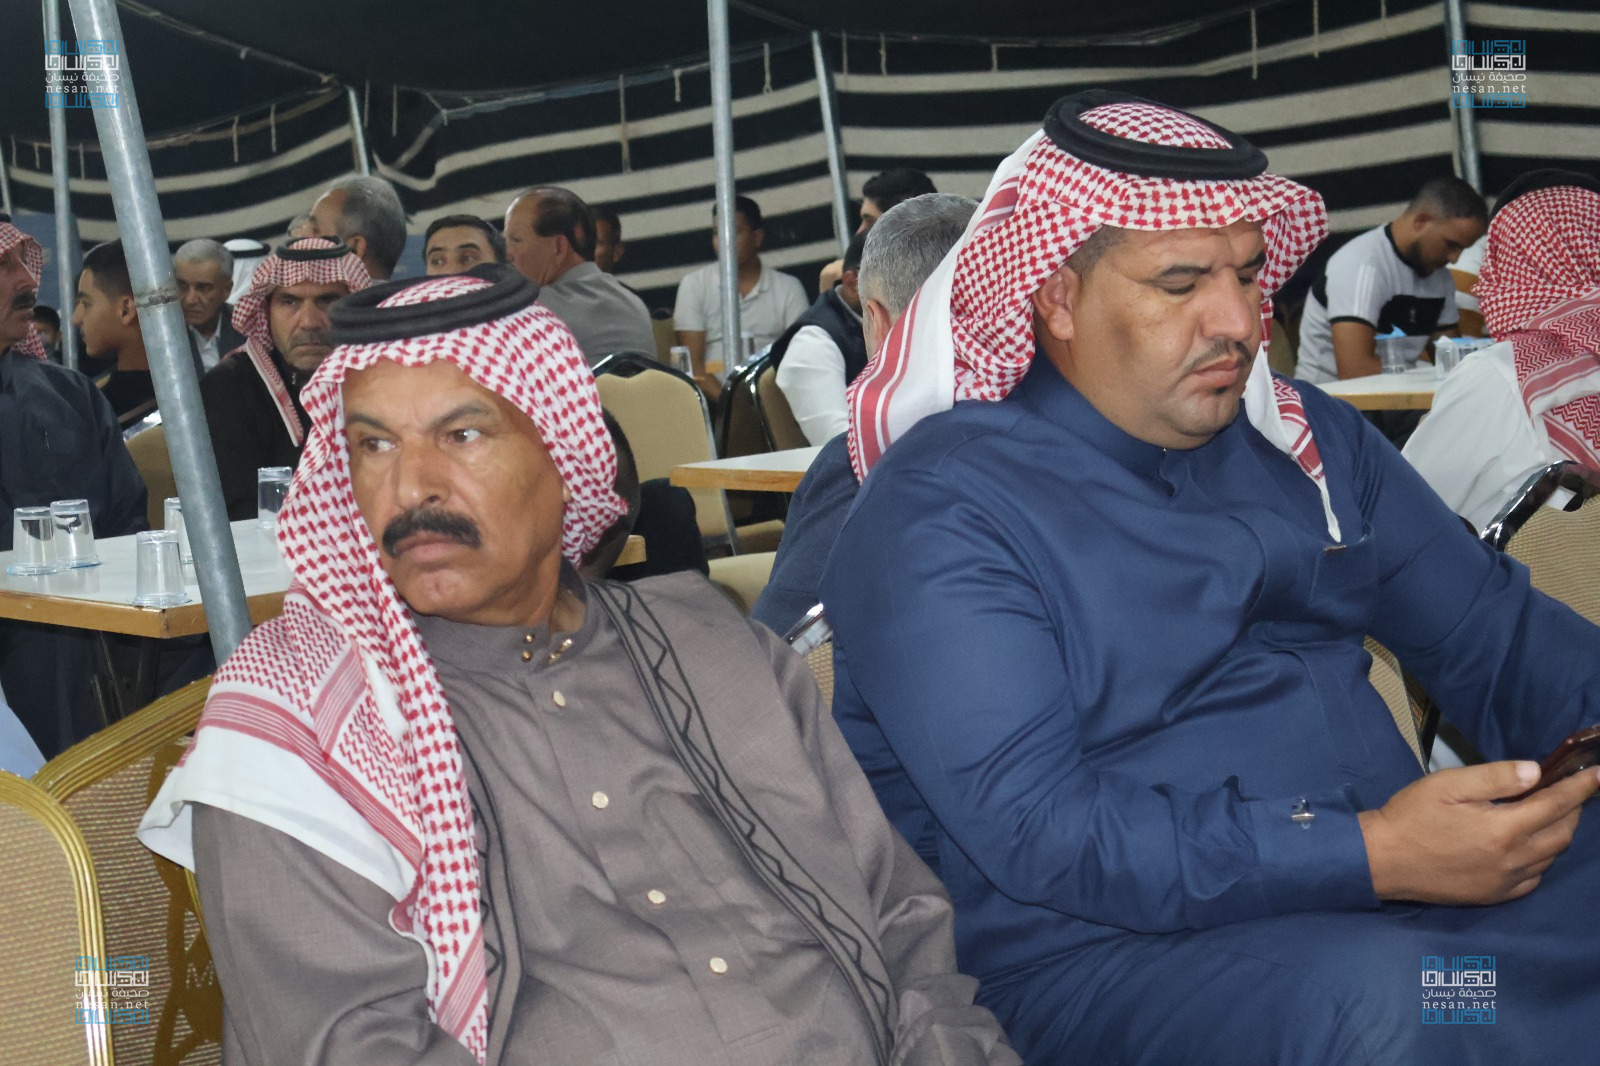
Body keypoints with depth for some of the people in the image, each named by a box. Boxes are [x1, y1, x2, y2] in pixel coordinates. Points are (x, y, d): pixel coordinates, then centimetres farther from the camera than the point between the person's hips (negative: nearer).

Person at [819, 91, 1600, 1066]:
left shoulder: (1310, 436, 13)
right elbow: (1034, 831, -19)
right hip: (1107, 949, -6)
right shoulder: (939, 512, -10)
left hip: (1395, 872, 7)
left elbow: (1490, 629, 14)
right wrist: (1371, 853, -25)